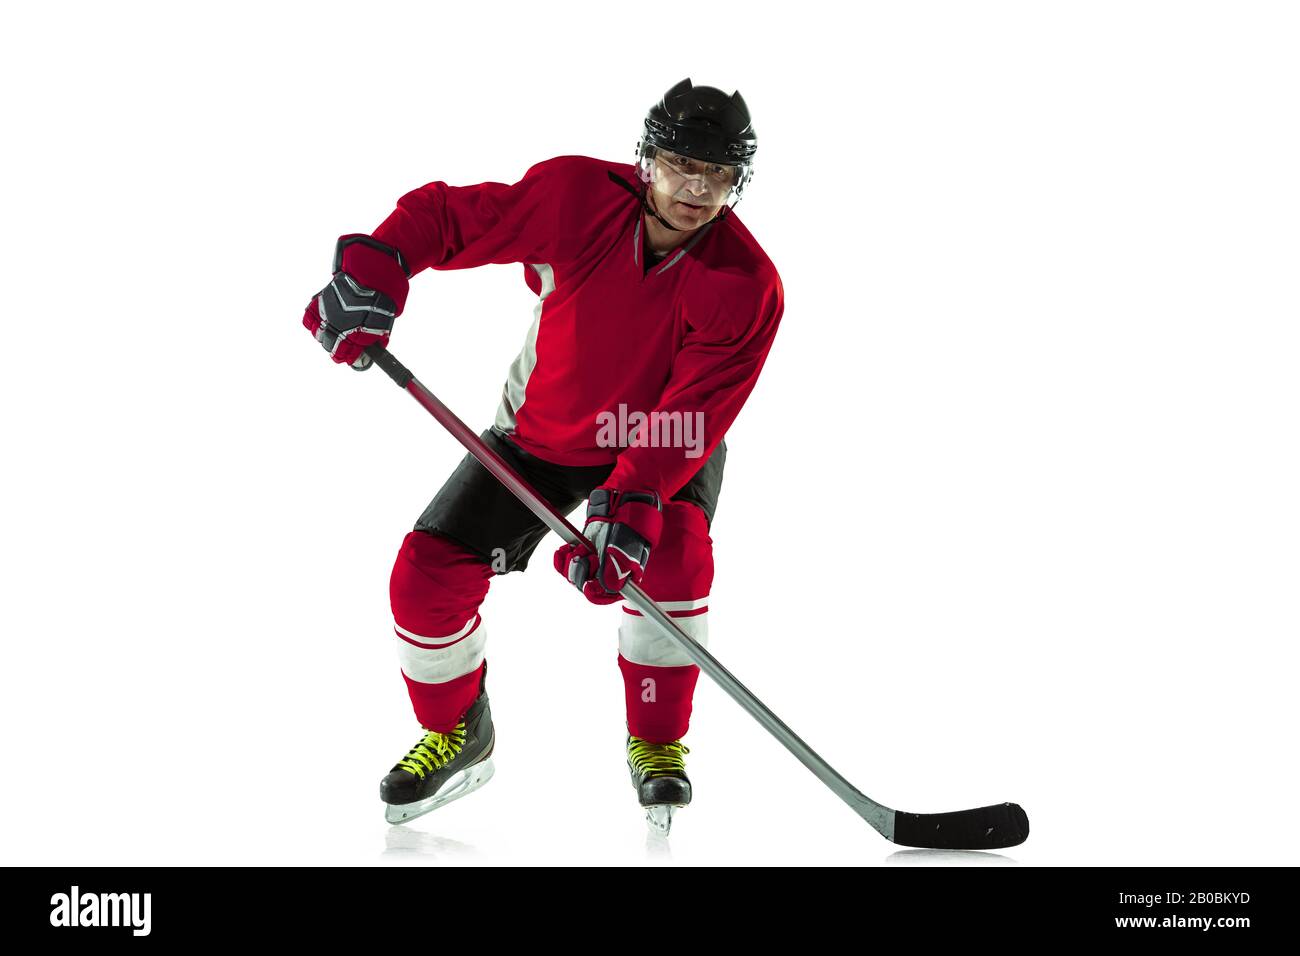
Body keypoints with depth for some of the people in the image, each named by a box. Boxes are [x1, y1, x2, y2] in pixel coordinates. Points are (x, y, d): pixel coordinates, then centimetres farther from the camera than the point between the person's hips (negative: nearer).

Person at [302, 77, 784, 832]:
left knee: (673, 553, -31)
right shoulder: (575, 197, -24)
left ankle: (658, 743, -6)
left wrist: (629, 508, -41)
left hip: (669, 447, -1)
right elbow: (442, 215, -15)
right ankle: (457, 736, 19)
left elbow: (691, 419, -30)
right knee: (429, 575, -9)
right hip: (542, 431, 2)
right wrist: (371, 272, -31)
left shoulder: (748, 286, -26)